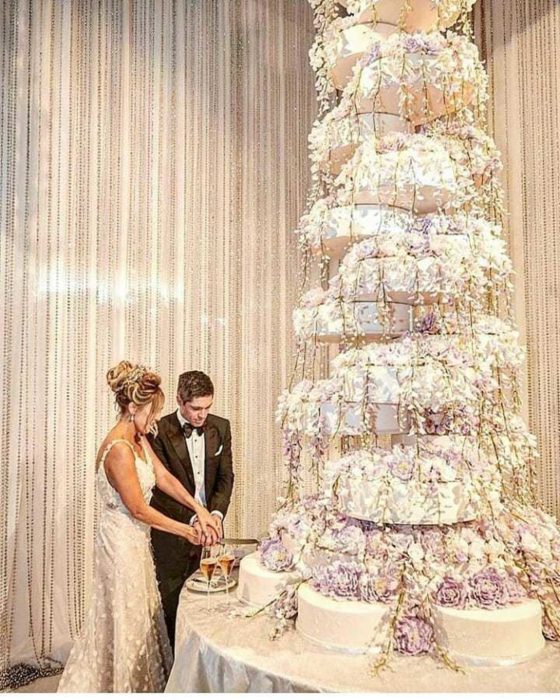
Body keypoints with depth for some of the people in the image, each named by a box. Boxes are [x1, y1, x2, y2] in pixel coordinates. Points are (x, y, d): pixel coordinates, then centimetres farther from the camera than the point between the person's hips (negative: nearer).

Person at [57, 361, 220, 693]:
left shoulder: (139, 440, 1)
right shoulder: (119, 449, -27)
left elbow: (165, 477, 2)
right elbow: (139, 509, -23)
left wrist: (200, 510, -7)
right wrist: (186, 531, -13)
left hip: (135, 540, 9)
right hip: (122, 543, -9)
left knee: (141, 614, 22)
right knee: (126, 621, 9)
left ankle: (142, 681, 40)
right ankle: (122, 686, 30)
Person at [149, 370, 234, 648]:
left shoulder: (220, 427, 1)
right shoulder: (159, 431, -13)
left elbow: (226, 476, 2)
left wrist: (216, 513, -14)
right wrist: (192, 519, -27)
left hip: (208, 525, 3)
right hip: (172, 530, -3)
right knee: (170, 602, 8)